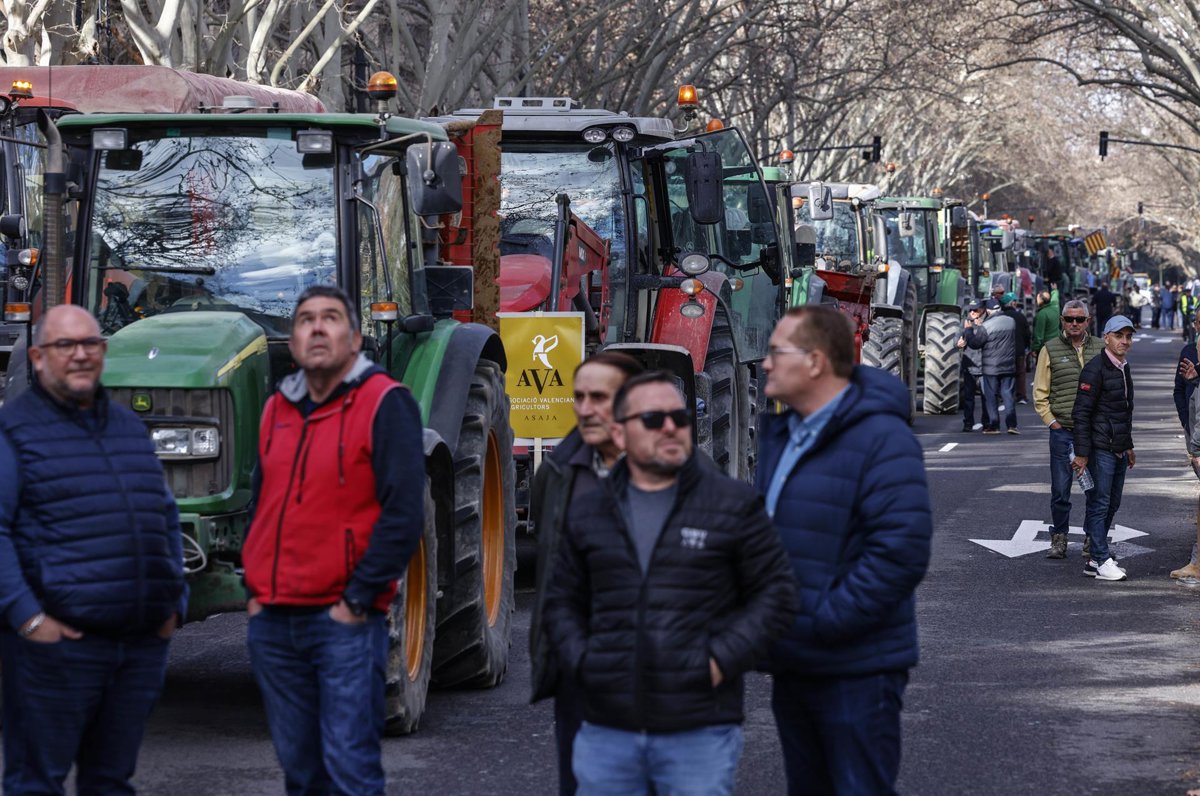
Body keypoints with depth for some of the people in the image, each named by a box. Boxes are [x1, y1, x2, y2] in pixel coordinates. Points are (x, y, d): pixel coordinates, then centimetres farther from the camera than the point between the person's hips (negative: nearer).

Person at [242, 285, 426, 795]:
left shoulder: (384, 404, -7)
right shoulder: (277, 410, 13)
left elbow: (403, 514, -13)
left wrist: (358, 601, -15)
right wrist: (255, 589, 12)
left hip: (346, 621, -6)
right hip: (273, 620, 6)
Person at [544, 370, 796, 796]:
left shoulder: (734, 504, 2)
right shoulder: (588, 514, 13)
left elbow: (775, 592, 2)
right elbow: (563, 601, 19)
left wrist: (723, 660, -9)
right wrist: (581, 662, 2)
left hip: (700, 732, -3)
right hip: (607, 731, 3)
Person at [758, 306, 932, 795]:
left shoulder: (881, 438, -16)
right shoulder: (780, 434, 13)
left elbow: (900, 551, -23)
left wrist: (824, 622, -22)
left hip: (857, 670, -9)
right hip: (793, 663, 9)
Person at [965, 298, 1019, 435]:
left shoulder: (986, 326, -16)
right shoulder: (1011, 322, 3)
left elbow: (974, 343, -9)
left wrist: (968, 330, 9)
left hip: (991, 368, -4)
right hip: (1008, 366, 5)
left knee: (990, 395, 4)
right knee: (1007, 393, 8)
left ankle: (993, 425, 3)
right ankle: (1011, 424, -1)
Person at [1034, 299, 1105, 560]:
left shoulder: (1100, 348, 8)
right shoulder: (1050, 350, 2)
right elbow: (1040, 393, 4)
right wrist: (1052, 421, -4)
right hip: (1063, 431, -2)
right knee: (1060, 489, 0)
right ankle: (1058, 539, 11)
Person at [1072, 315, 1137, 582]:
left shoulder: (1124, 368, 15)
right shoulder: (1095, 369, -13)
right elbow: (1081, 413, -16)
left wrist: (1128, 445, 26)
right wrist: (1081, 453, -18)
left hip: (1118, 449, 9)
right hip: (1100, 449, -9)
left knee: (1112, 504, 10)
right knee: (1100, 504, -6)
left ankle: (1095, 559, 16)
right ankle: (1101, 562, -3)